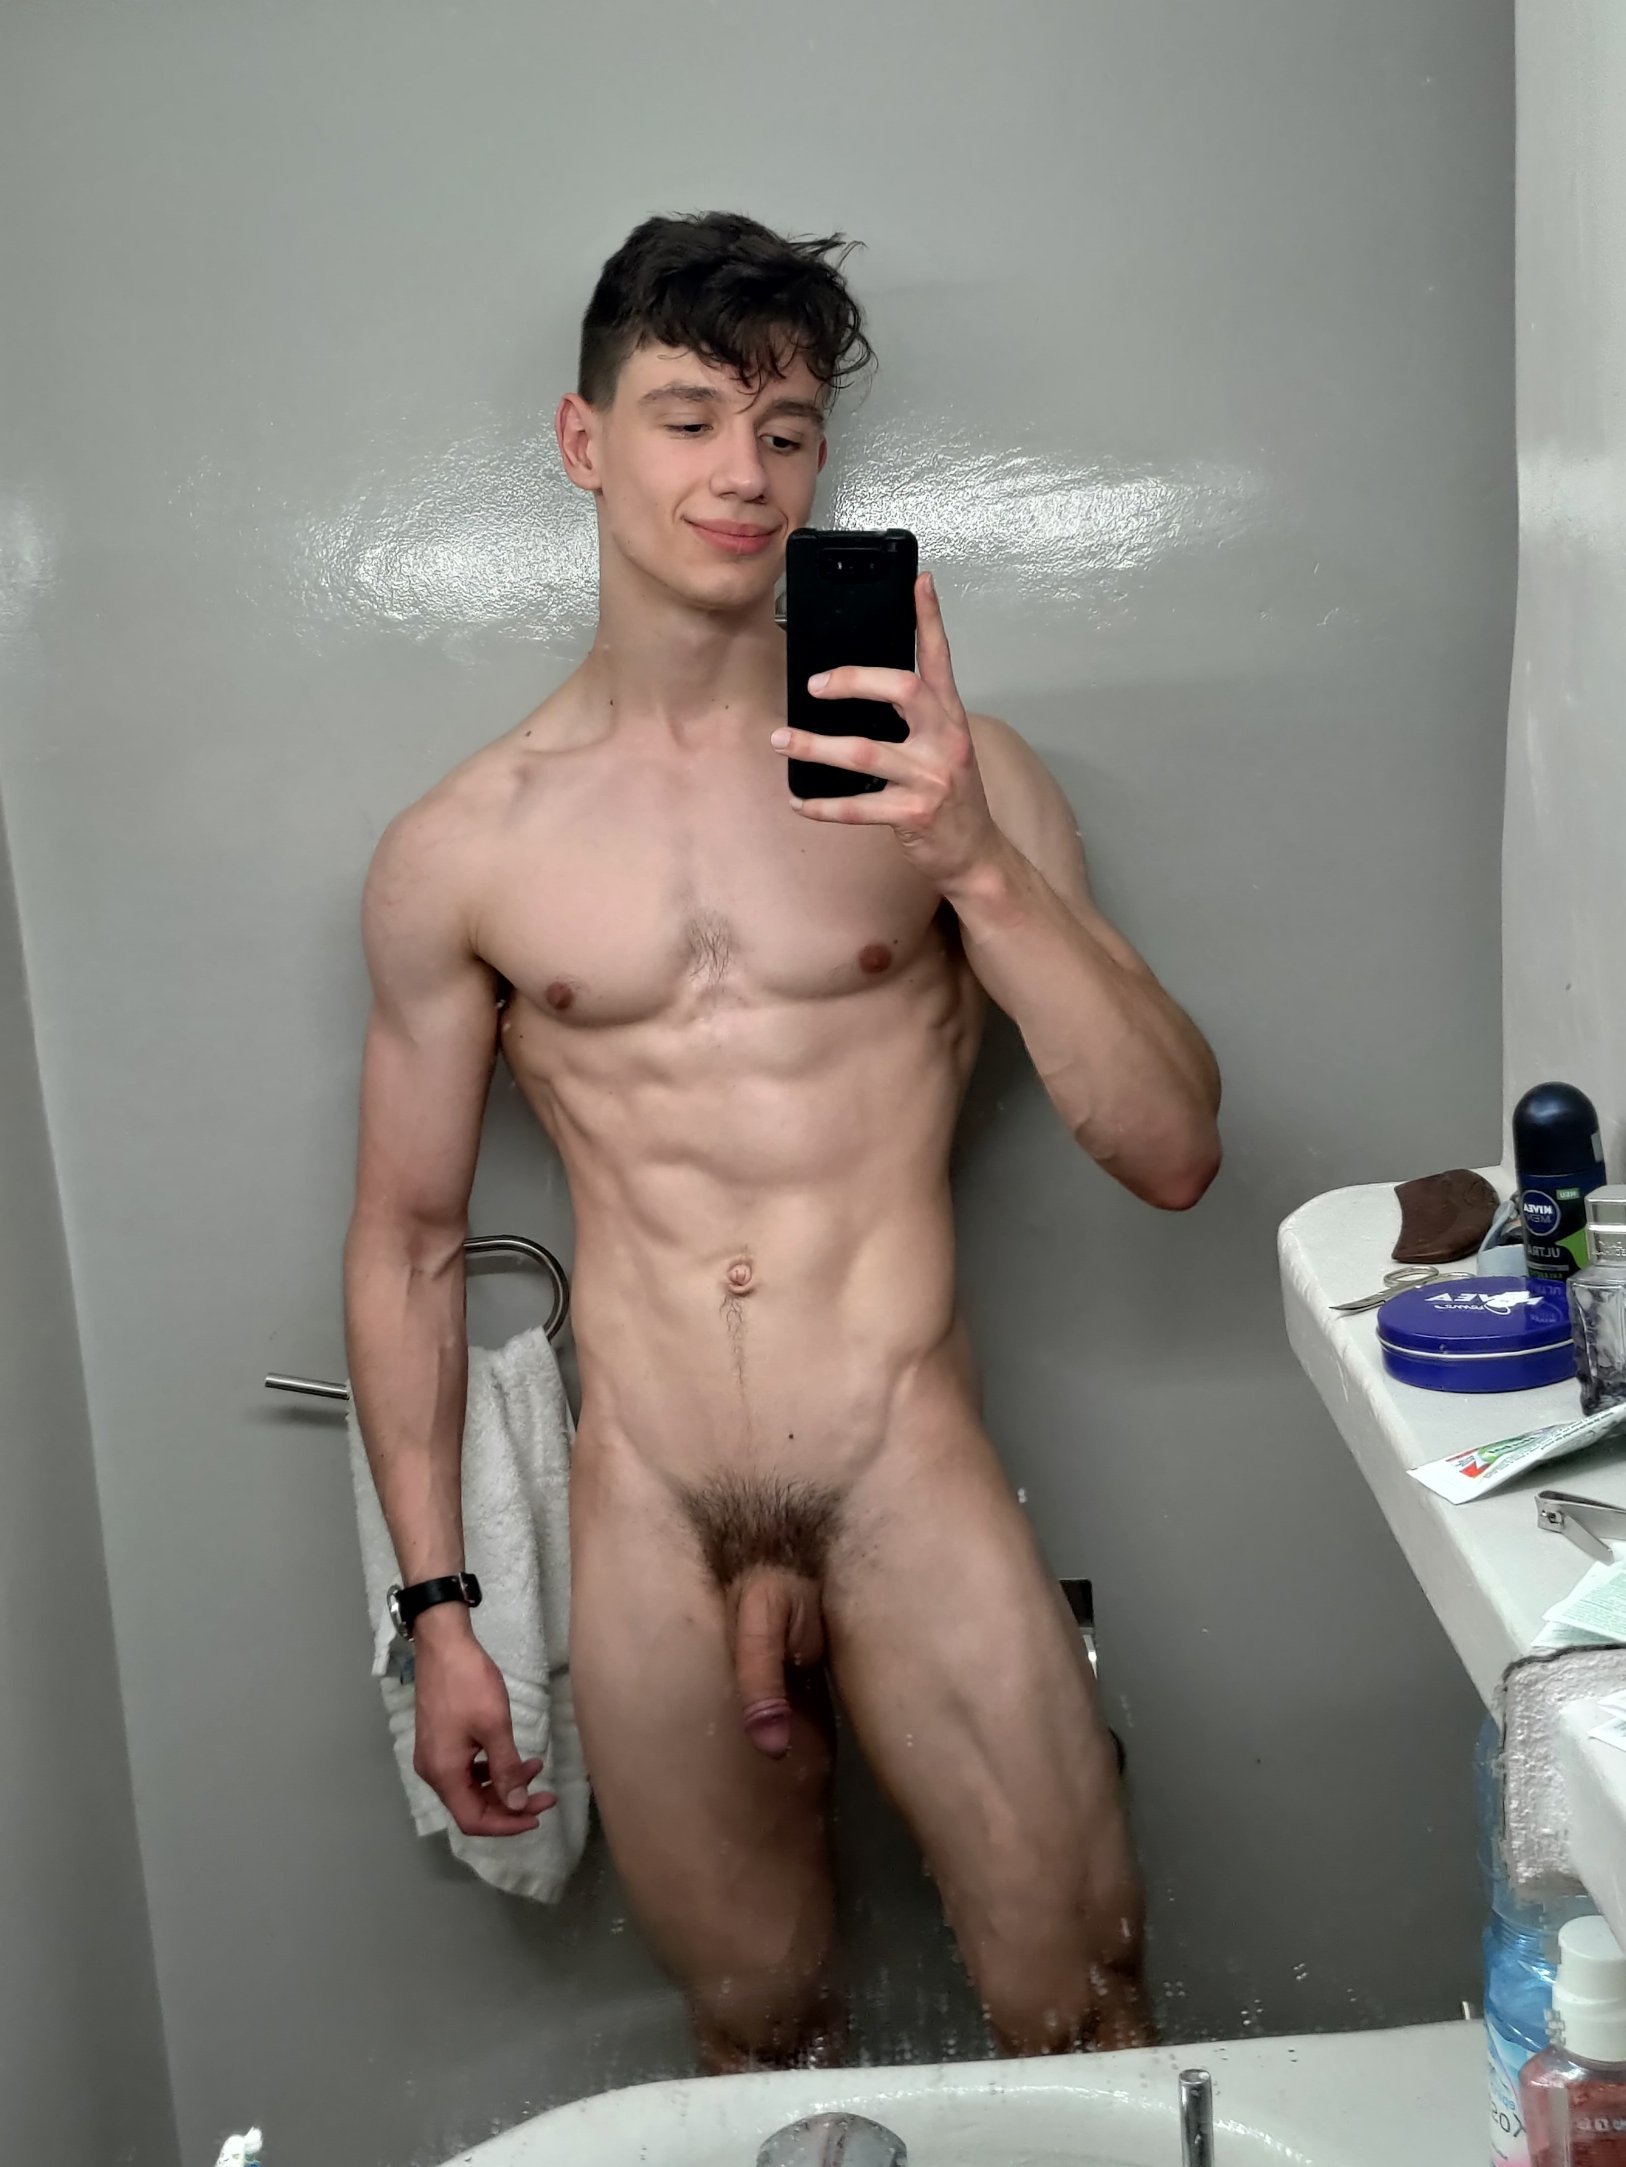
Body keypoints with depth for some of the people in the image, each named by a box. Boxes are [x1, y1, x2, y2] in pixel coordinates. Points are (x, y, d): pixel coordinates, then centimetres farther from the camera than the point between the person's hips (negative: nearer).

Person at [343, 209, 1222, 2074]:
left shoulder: (937, 770, 0)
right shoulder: (460, 852, 2)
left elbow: (1175, 1154, -7)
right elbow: (407, 1244, 9)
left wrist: (975, 861, -21)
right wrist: (436, 1608, 7)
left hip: (913, 1493, -1)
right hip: (646, 1528, 1)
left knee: (1083, 2033, 4)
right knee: (758, 2039, 17)